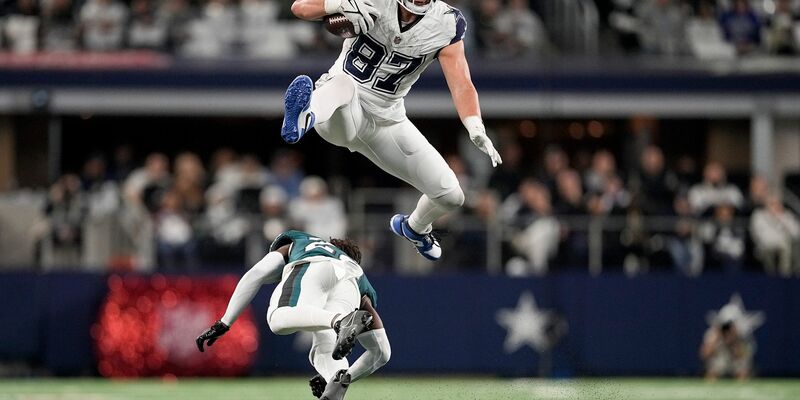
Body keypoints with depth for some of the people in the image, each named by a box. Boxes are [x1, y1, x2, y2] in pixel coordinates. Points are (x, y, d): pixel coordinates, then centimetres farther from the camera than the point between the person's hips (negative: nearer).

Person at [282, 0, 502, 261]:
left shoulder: (445, 26, -8)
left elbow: (461, 83, -16)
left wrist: (476, 129, -34)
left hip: (387, 122, 4)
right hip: (341, 115, -4)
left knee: (450, 197, 4)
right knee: (345, 83, -40)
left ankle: (415, 228, 38)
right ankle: (305, 117, -74)